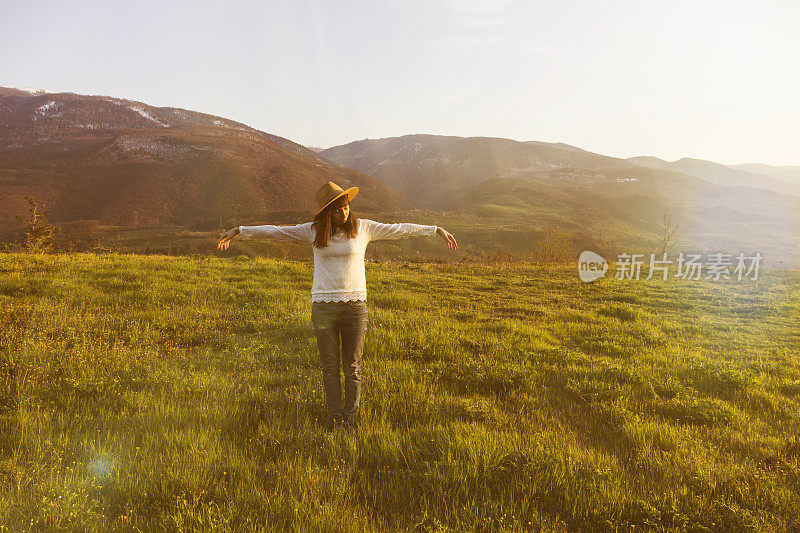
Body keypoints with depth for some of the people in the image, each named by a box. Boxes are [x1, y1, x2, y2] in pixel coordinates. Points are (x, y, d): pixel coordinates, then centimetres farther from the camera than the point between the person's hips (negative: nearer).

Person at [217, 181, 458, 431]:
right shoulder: (314, 230, 0)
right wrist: (238, 231, 7)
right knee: (330, 366, 5)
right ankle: (336, 419, 17)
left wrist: (437, 230, 10)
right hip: (324, 305, 0)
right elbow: (275, 231, 6)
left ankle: (351, 420, 16)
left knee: (353, 366, 4)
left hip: (355, 305, 0)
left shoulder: (363, 228, 0)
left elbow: (400, 229, 7)